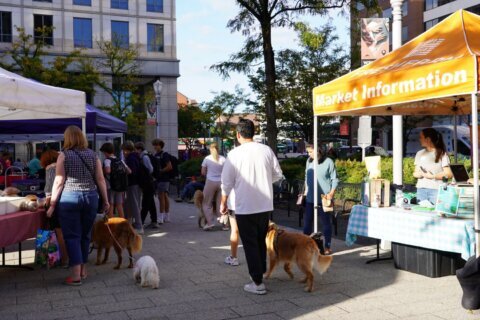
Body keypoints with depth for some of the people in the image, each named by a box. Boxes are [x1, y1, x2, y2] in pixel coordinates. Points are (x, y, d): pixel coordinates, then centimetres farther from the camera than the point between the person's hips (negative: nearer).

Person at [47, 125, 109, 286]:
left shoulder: (64, 155, -3)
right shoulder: (93, 155, 6)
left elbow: (59, 182, -6)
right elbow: (100, 180, 4)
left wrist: (52, 204, -1)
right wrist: (105, 200, 11)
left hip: (69, 198, -3)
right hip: (91, 197, 3)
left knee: (72, 236, 2)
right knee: (85, 235, 14)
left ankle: (76, 275, -1)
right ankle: (83, 270, 23)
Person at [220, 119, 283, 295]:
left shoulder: (234, 154, -11)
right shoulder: (267, 150, -2)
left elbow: (227, 182, -6)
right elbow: (278, 174, 5)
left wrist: (223, 203, 8)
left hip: (245, 207, -4)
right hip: (265, 205, 4)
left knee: (250, 244, 4)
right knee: (261, 241, 21)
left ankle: (258, 283, 5)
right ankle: (261, 272, 32)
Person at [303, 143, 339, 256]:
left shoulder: (328, 162, -8)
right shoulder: (309, 161, 9)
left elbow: (334, 179, -5)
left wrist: (331, 193, -15)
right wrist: (306, 190, 15)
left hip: (324, 198, -5)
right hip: (310, 198, 5)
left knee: (326, 223, 4)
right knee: (307, 222, 9)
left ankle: (328, 247, 14)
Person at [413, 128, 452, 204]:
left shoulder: (441, 154, 1)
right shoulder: (420, 154, 16)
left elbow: (448, 174, -4)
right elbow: (415, 173, 17)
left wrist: (432, 176, -13)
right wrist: (419, 174, -5)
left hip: (436, 189, -4)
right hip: (421, 189, 4)